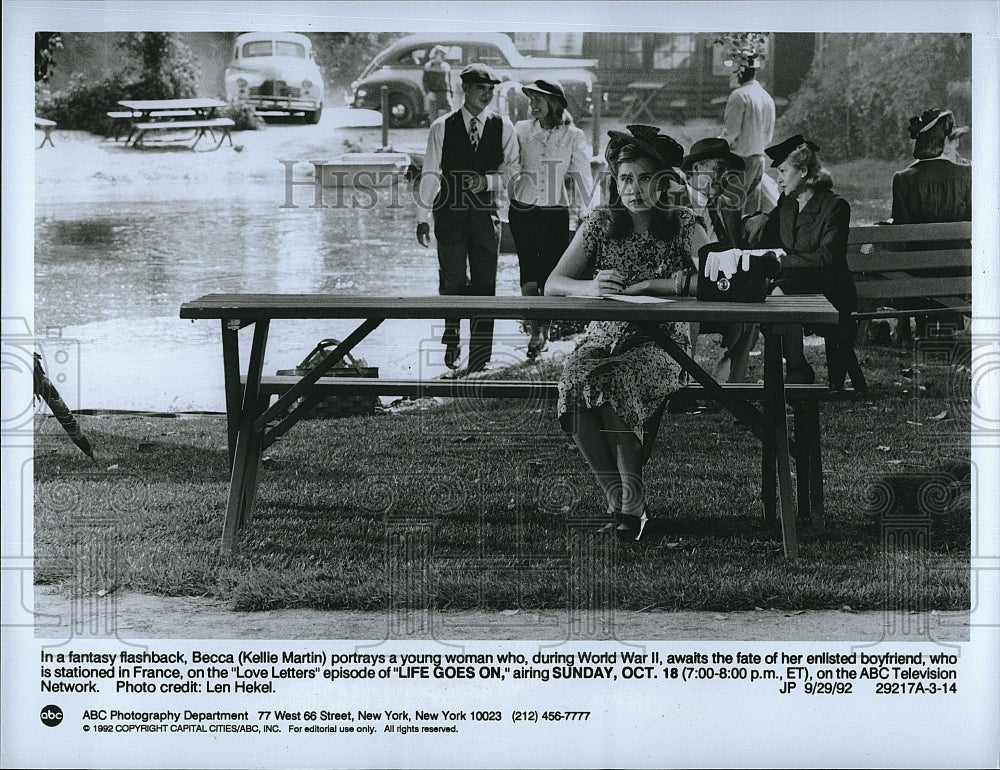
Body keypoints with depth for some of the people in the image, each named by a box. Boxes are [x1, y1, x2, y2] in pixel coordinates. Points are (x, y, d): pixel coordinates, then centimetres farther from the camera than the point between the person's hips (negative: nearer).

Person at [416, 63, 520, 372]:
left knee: (484, 285, 0)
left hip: (485, 215, 1)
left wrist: (488, 181, -10)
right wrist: (423, 217, 1)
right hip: (450, 214, -1)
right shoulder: (442, 127, 2)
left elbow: (512, 169, 9)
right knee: (452, 281, -2)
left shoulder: (503, 127, 5)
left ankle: (480, 361, 5)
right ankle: (451, 341, 24)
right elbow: (430, 174, 4)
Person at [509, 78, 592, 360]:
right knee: (529, 273, -4)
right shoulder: (521, 130, 4)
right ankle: (535, 332, 0)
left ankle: (543, 330, 18)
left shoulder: (573, 136, 0)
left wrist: (583, 214, -1)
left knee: (550, 274, 3)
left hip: (555, 213, -1)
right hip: (522, 211, 1)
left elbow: (581, 177, 2)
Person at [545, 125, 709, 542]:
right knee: (576, 379, -31)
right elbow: (553, 284, 1)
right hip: (604, 339, 2)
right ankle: (629, 506, -23)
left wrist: (653, 285, -19)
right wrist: (590, 287, -21)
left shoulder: (682, 225, 3)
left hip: (662, 344, -2)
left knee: (615, 379, -35)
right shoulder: (599, 224, 7)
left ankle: (626, 503, -22)